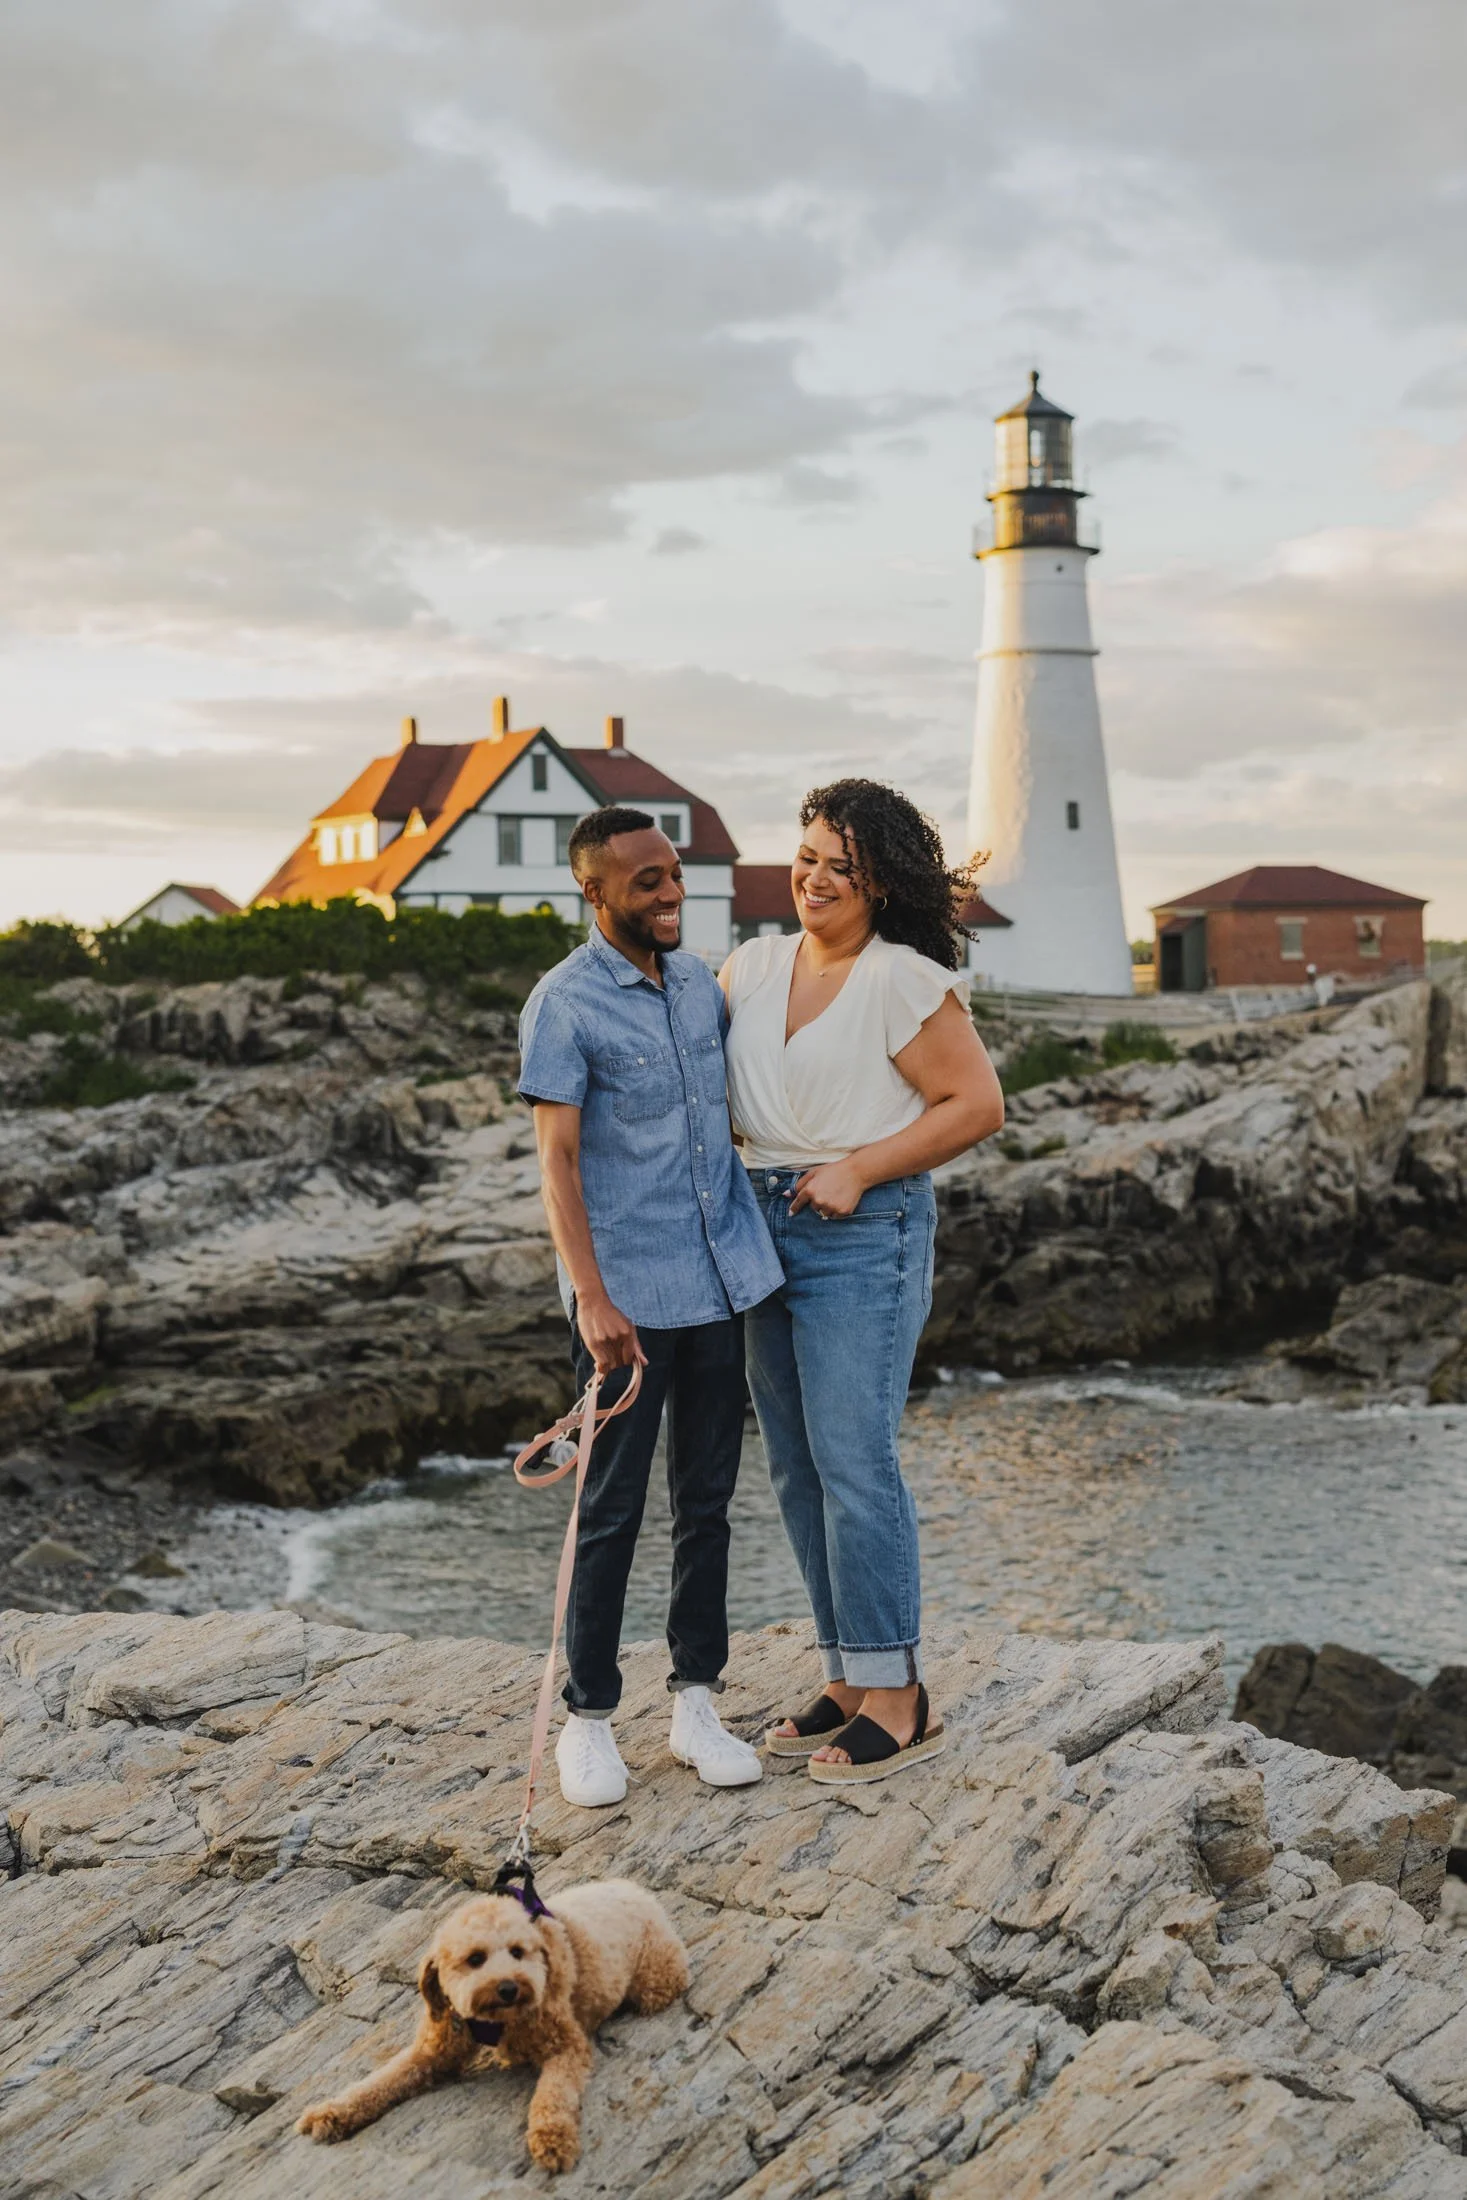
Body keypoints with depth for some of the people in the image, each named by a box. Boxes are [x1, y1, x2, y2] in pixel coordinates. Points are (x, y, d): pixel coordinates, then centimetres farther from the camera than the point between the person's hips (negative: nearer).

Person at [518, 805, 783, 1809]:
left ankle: (696, 1700, 22)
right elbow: (556, 1160, -14)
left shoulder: (701, 981, 10)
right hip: (629, 1297, -6)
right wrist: (591, 1296, -21)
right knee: (613, 1510, 2)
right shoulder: (564, 1004, -9)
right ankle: (589, 1718, 14)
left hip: (720, 1282, 6)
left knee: (708, 1500, 11)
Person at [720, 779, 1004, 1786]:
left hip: (865, 1235, -7)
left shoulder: (906, 981, -10)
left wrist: (859, 1170, -14)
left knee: (853, 1462, -8)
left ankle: (898, 1699, 3)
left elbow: (977, 1104, -10)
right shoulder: (754, 965, 10)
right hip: (767, 1224, 8)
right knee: (797, 1467, 10)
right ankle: (850, 1679, 21)